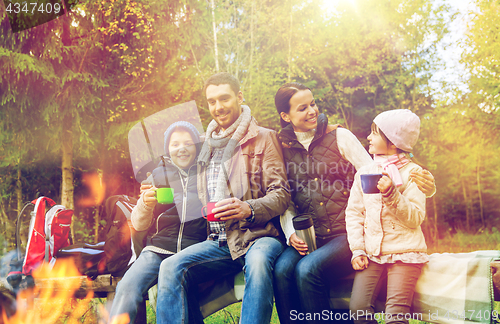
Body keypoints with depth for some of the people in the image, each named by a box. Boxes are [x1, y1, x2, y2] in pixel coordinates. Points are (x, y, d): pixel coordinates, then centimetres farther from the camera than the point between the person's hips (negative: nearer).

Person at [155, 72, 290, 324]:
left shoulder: (262, 138, 4)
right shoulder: (207, 146, 21)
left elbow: (281, 194, -4)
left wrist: (248, 208, -23)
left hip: (258, 235, -4)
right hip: (219, 241, 5)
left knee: (258, 261, -38)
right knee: (171, 268, -22)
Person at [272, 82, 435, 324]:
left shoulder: (339, 136, 4)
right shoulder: (283, 147, 11)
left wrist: (421, 186, -17)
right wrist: (291, 233, -5)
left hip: (345, 233, -2)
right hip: (307, 238, 3)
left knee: (308, 269, -30)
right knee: (282, 269, -28)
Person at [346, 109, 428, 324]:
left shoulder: (412, 173, 0)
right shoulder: (364, 173, 12)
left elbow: (415, 219, -7)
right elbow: (353, 212, 10)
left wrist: (392, 195, -22)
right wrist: (357, 249, 0)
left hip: (404, 252, -3)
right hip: (372, 253, 3)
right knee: (358, 306, -13)